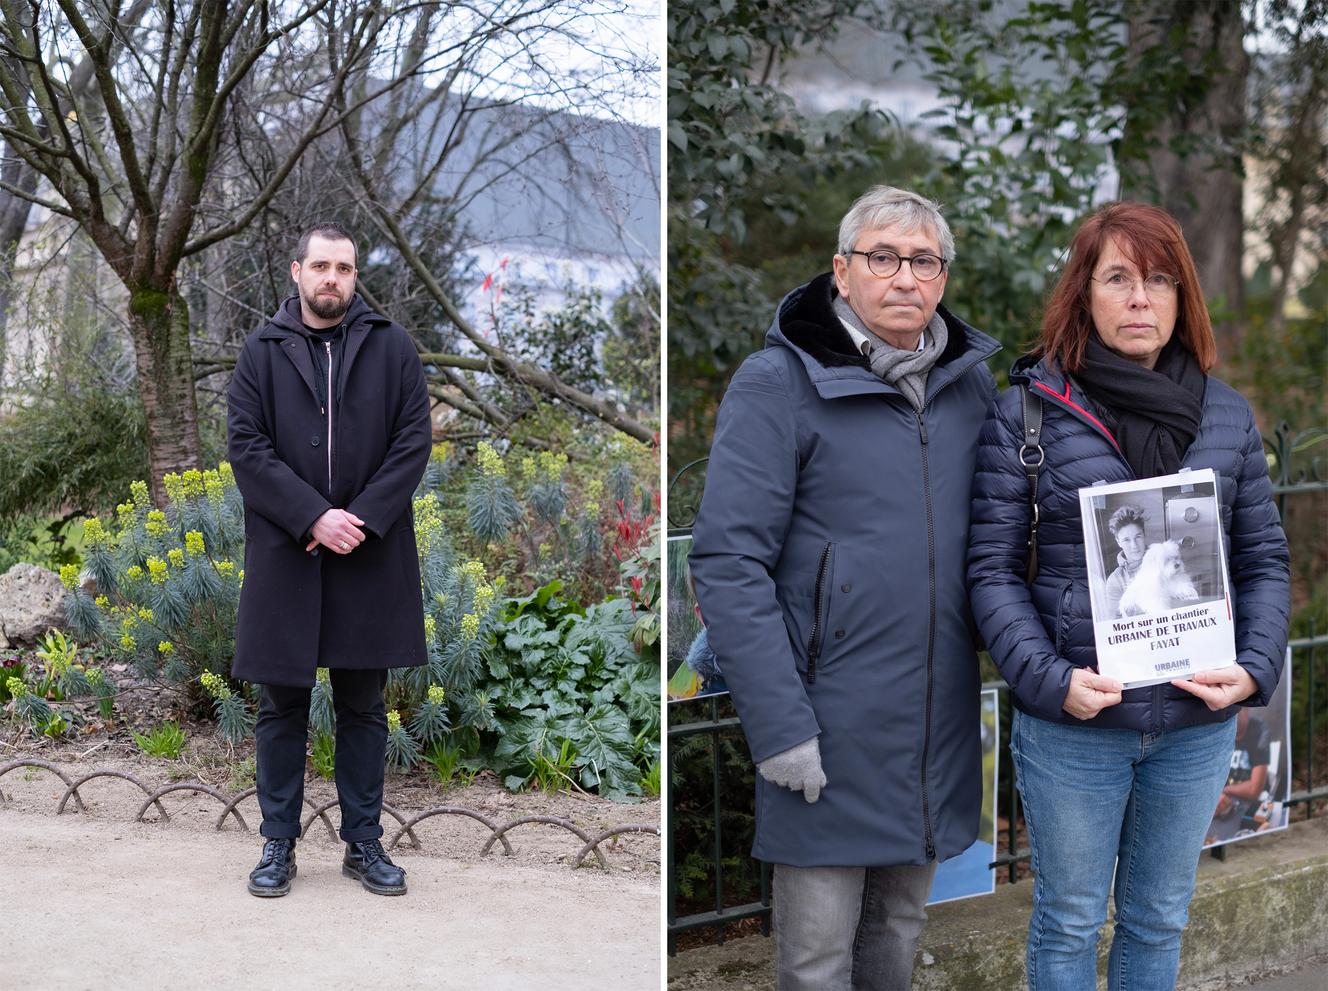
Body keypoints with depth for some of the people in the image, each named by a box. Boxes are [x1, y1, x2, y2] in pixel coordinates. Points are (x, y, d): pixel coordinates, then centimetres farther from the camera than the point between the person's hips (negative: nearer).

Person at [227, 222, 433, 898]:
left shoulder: (391, 347, 5)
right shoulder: (262, 352, 4)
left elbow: (414, 439, -1)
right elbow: (245, 446, -4)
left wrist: (360, 518, -12)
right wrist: (313, 517, -15)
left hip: (369, 556, 0)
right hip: (283, 555, 0)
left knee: (363, 706, 9)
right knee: (281, 706, 6)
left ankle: (363, 842, 18)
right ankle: (278, 845, 16)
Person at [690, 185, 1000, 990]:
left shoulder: (971, 383, 8)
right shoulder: (779, 385, -10)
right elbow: (727, 562, -14)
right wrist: (781, 726, -18)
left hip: (938, 730, 5)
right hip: (829, 734, -5)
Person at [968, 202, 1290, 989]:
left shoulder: (1228, 416, 4)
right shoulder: (1029, 412, -5)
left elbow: (1266, 559, 8)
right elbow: (994, 568, -6)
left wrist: (1256, 668, -8)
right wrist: (1048, 678, -18)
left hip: (1198, 725, 3)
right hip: (1072, 727, -3)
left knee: (1160, 918, 17)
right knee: (1070, 922, 11)